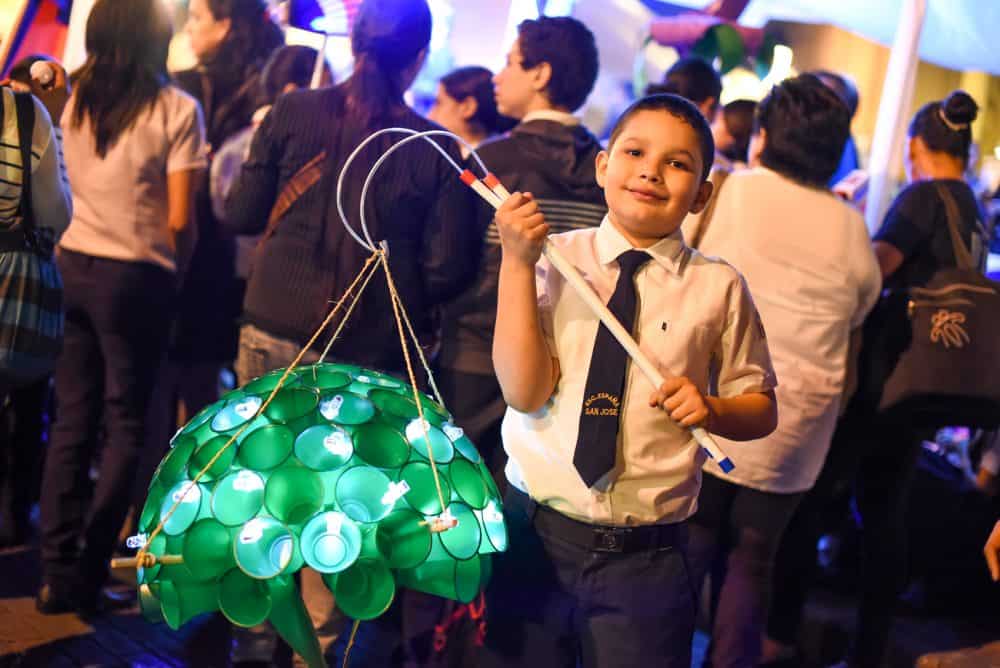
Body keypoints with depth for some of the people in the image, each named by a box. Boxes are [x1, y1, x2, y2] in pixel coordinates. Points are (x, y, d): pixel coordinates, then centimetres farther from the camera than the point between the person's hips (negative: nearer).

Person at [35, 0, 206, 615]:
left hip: (74, 265, 5)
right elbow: (178, 220, -10)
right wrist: (180, 276, 4)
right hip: (136, 277, -5)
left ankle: (58, 572, 9)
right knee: (125, 428, 5)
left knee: (73, 422, 9)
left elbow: (75, 189, 14)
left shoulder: (76, 102, 9)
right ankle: (90, 575, 6)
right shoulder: (176, 109, -8)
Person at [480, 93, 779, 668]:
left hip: (645, 558, 0)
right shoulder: (555, 258, -3)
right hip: (534, 533, 1)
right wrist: (517, 262, -18)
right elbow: (525, 392, -13)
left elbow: (762, 411, 8)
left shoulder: (718, 288, -1)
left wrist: (711, 409, -14)